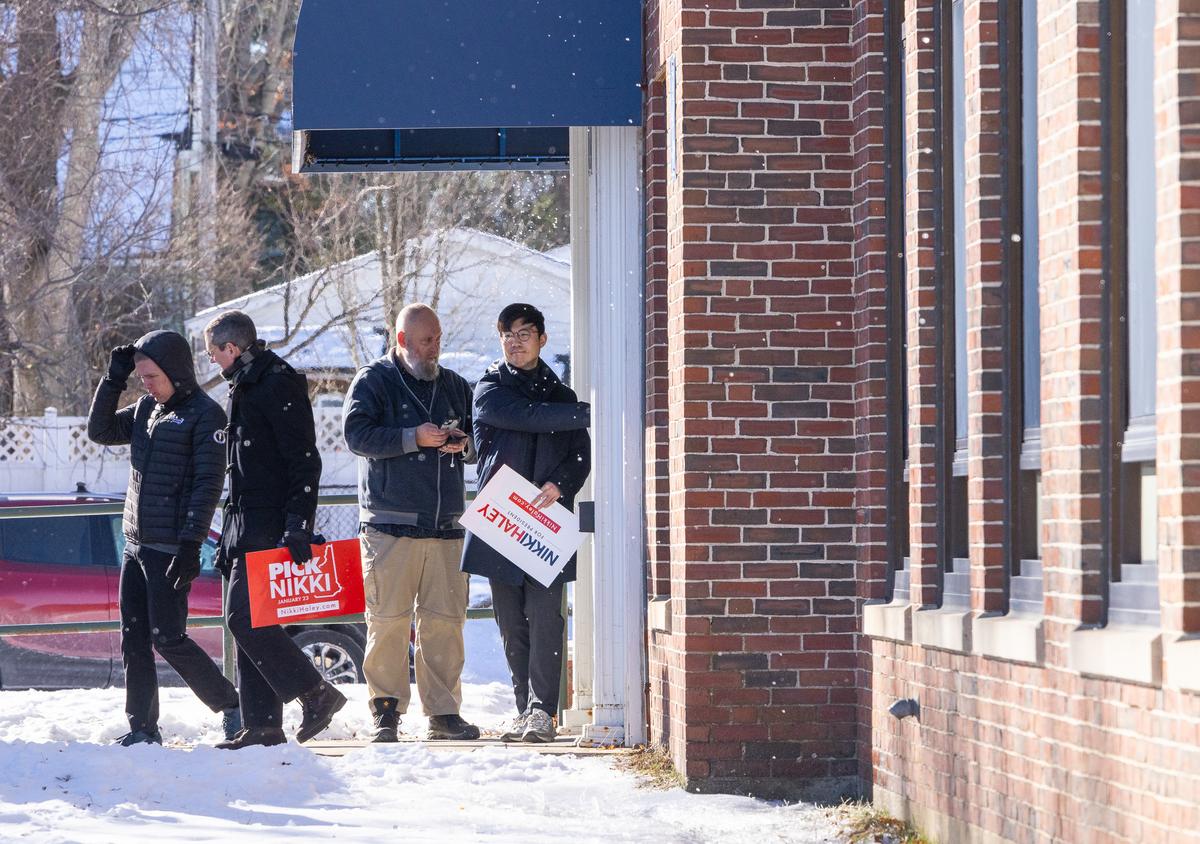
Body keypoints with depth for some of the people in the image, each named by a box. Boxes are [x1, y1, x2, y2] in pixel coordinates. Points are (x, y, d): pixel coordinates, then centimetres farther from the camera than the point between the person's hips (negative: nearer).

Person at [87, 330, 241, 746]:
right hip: (135, 544, 8)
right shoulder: (146, 408, 14)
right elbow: (99, 431, 17)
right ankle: (142, 728, 11)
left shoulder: (205, 415, -9)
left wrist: (190, 544, -21)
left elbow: (208, 484, -14)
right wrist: (114, 380, 4)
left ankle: (232, 707, 4)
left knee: (168, 638, -9)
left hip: (170, 549, -8)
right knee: (133, 639, 6)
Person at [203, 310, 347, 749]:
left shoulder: (280, 385, -10)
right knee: (245, 622, 6)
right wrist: (228, 539, 24)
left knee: (246, 618, -16)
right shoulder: (244, 388, 21)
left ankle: (316, 694, -8)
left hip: (271, 530, -10)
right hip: (248, 529, 10)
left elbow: (305, 461, -17)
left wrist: (299, 526, -24)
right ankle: (261, 726, 8)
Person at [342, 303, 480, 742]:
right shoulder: (373, 381, 4)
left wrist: (464, 445, 1)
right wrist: (414, 438, -16)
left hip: (446, 524, 4)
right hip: (391, 522, -4)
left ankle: (444, 711, 7)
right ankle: (386, 710, -2)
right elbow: (357, 433, -10)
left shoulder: (454, 386, 18)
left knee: (446, 619, 2)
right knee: (388, 619, -7)